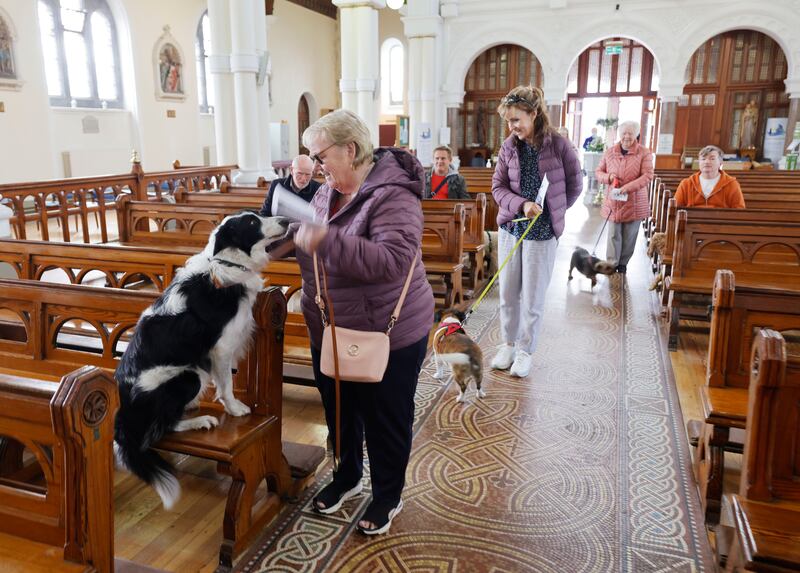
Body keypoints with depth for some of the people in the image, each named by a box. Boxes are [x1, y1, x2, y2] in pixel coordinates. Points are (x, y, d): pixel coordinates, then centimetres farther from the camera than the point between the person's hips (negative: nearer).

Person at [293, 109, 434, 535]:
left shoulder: (391, 195, -22)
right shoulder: (329, 190, 4)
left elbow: (394, 261, -35)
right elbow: (315, 245, 17)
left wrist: (326, 241, -38)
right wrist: (296, 231, -4)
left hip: (386, 336, -8)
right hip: (330, 332, 8)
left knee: (385, 420, 12)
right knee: (338, 409, 24)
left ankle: (388, 495, 34)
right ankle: (346, 476, 48)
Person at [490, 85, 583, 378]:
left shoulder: (558, 145, -10)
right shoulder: (509, 147, 0)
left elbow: (574, 185, 0)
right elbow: (498, 187, -1)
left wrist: (552, 212, 2)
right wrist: (522, 204, -17)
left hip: (542, 232, -4)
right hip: (510, 227, 4)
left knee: (533, 297, 5)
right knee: (508, 292, 12)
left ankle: (525, 350, 22)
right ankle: (508, 344, 29)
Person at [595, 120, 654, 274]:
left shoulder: (644, 153, -4)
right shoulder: (610, 152, 5)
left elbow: (647, 175, -11)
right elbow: (598, 172, 12)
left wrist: (628, 187, -24)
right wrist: (608, 177, -11)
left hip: (634, 203, -1)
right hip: (613, 202, 1)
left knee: (629, 236, 8)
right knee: (613, 235, 0)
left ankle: (623, 263, 23)